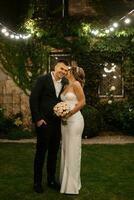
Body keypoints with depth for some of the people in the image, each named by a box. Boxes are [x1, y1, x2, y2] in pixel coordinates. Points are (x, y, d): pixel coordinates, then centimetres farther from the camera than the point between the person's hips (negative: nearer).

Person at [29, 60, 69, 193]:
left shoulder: (65, 83, 7)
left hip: (57, 122, 5)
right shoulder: (43, 79, -6)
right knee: (41, 152, 5)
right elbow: (33, 99, -9)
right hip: (44, 122, -4)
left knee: (54, 152, 12)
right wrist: (37, 119, -13)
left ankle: (51, 180, 26)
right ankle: (37, 182, 18)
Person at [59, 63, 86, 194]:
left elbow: (82, 102, -12)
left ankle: (72, 185, 6)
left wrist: (69, 114, -15)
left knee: (73, 151, -3)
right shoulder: (66, 86, 15)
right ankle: (65, 180, 23)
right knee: (65, 150, 12)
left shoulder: (76, 84, -8)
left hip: (74, 120, -8)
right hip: (65, 121, 8)